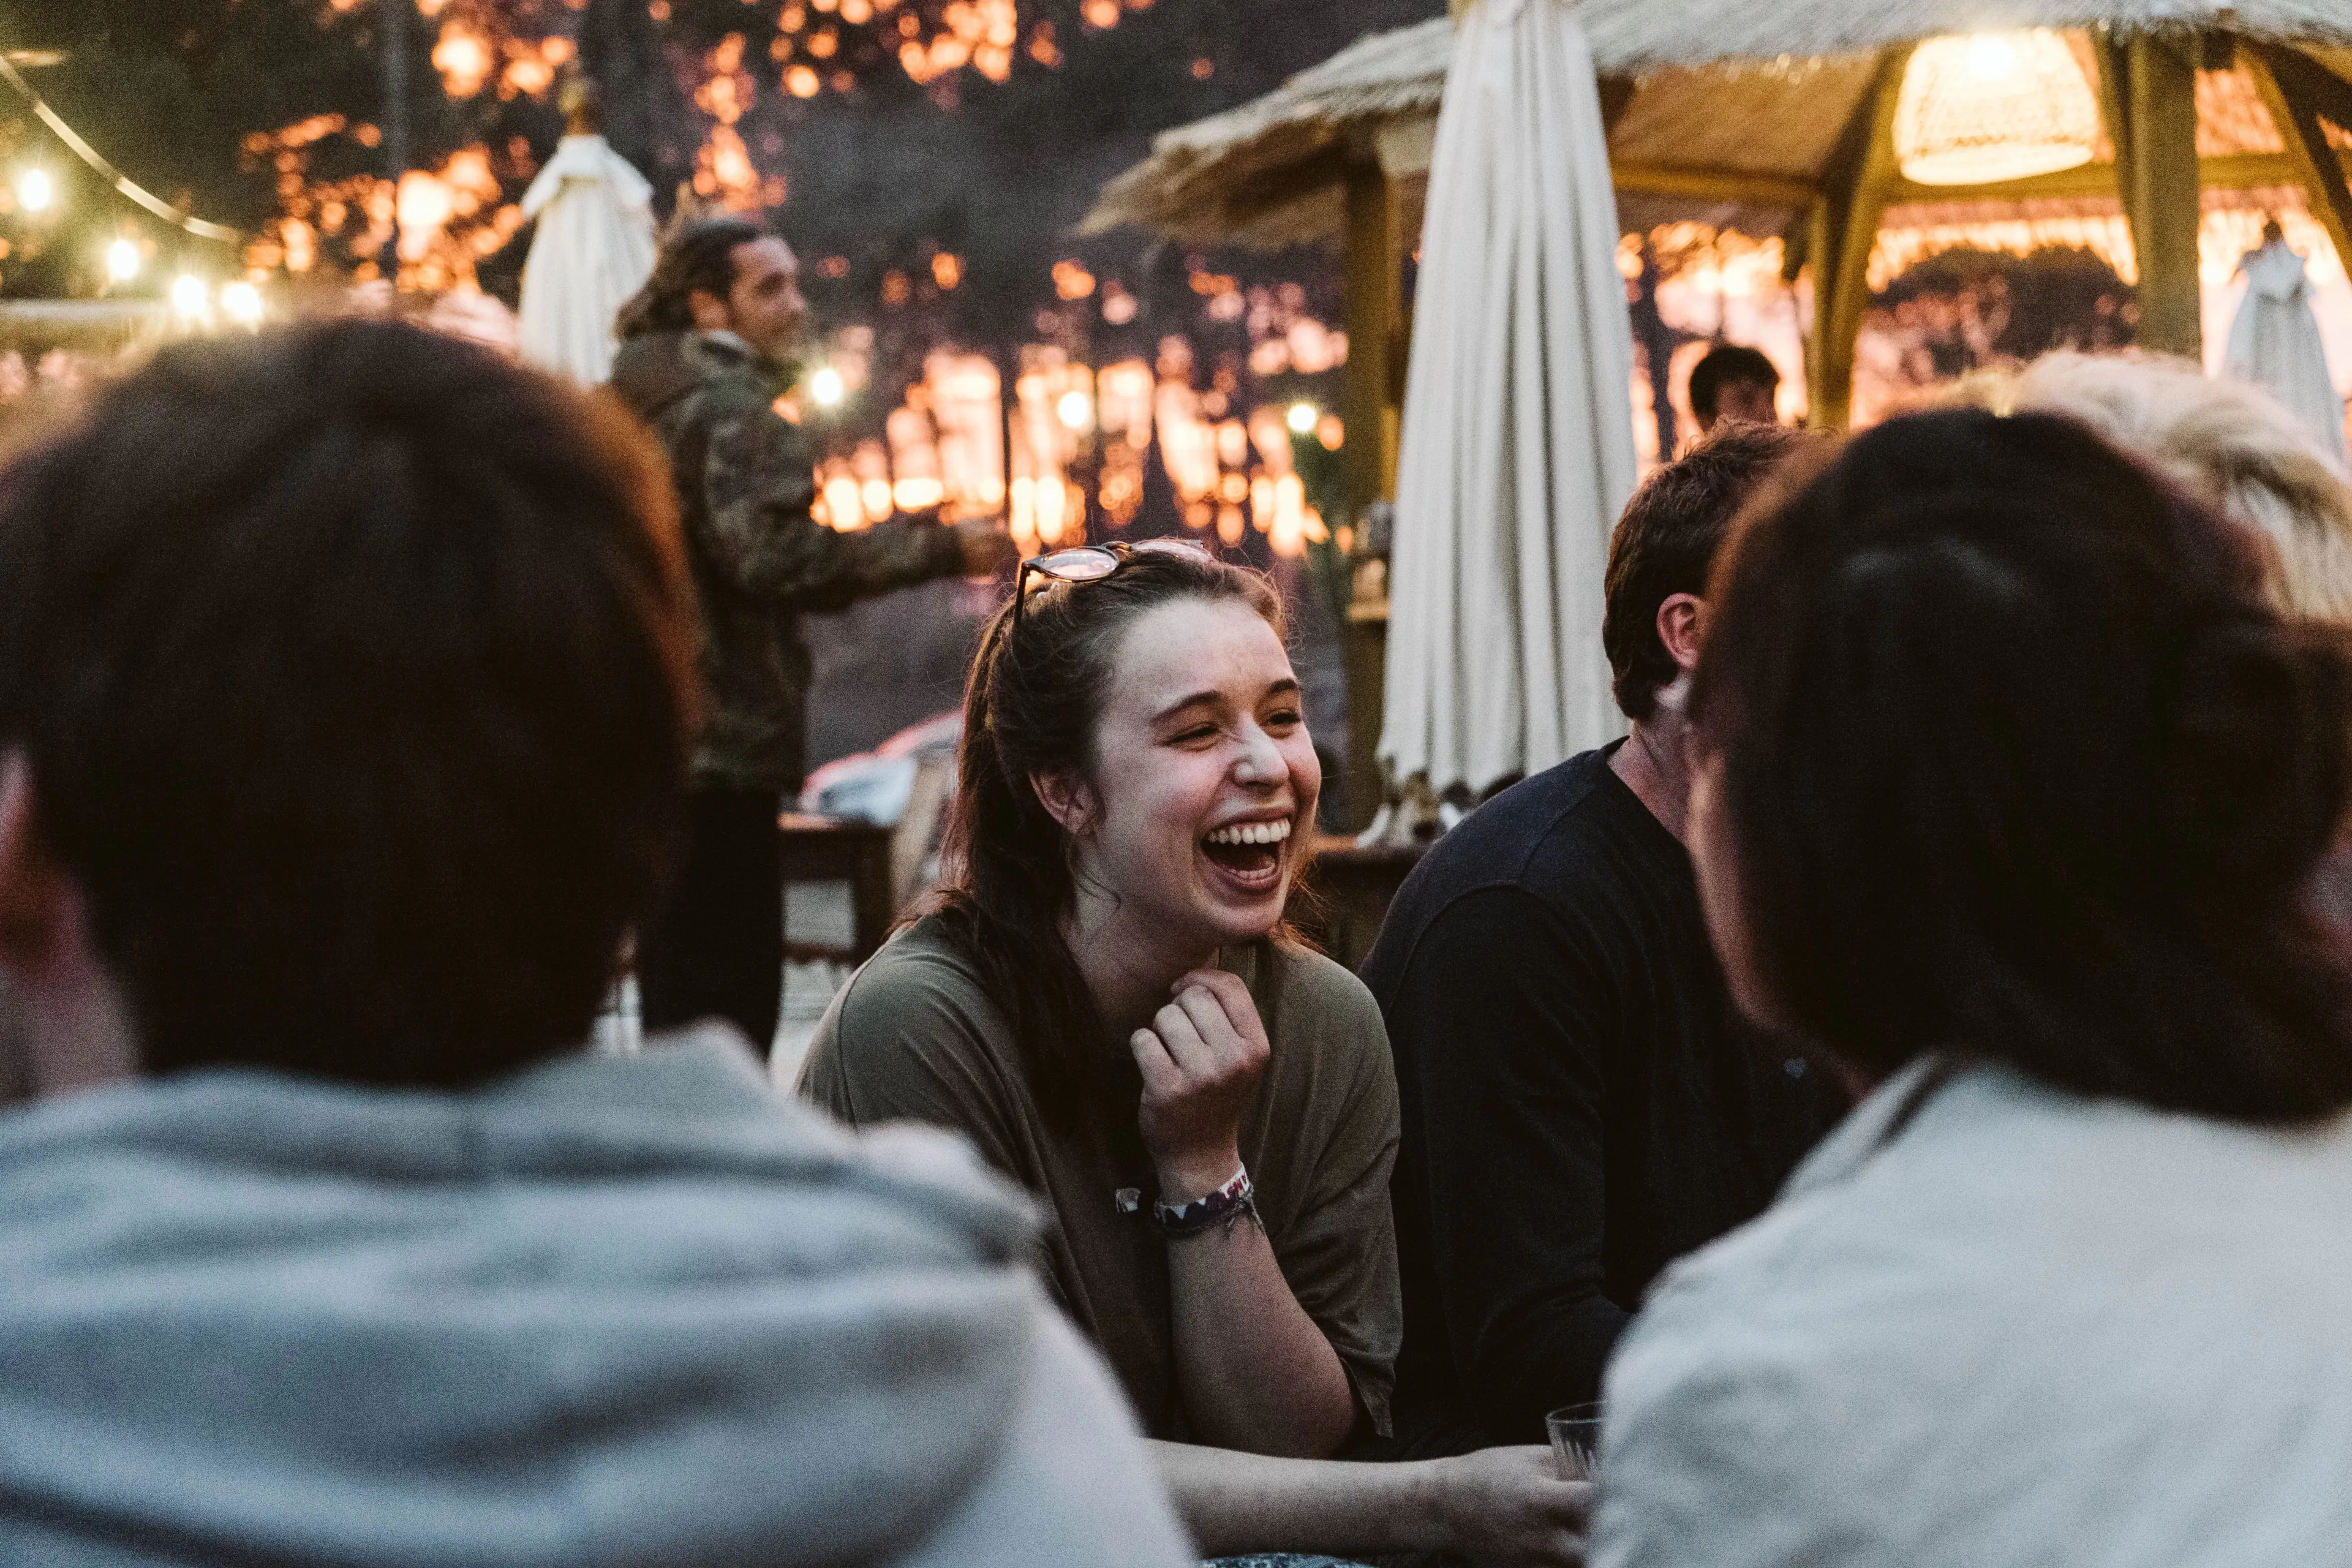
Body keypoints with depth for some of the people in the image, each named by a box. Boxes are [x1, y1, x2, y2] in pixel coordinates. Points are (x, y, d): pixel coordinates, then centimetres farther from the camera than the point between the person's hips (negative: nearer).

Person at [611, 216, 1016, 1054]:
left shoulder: (636, 403, 19)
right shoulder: (726, 410, -13)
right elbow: (773, 555, -26)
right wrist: (939, 548, -22)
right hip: (721, 747, -10)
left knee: (675, 978, 15)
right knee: (728, 987, -7)